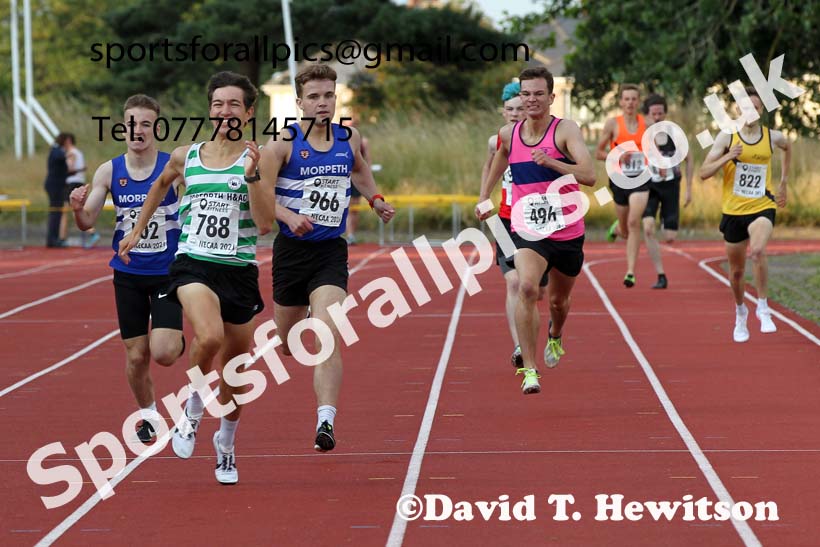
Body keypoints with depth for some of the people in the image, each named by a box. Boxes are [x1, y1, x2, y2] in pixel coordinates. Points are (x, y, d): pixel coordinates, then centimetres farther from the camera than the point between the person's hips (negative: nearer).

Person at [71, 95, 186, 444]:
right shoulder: (109, 172, -2)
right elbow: (87, 223, -1)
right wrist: (78, 209, -23)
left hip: (168, 272, -3)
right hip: (128, 274, 3)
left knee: (163, 353, -16)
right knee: (136, 356, 6)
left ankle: (179, 342, 21)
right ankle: (148, 413, 32)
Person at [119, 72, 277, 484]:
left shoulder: (256, 160, -1)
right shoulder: (185, 157, 6)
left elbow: (266, 223, -12)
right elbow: (161, 183, 29)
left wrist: (252, 174, -21)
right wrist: (138, 229, 32)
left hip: (240, 270, 0)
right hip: (194, 264, 0)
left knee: (234, 369, 11)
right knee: (209, 338, -30)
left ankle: (225, 444, 37)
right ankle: (193, 409, -2)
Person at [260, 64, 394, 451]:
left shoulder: (350, 139, 3)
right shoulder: (283, 143, -9)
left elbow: (360, 170, 25)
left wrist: (375, 200, 8)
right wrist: (288, 216, -29)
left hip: (331, 250, 1)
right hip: (291, 249, -1)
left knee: (327, 338, -18)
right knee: (287, 343, 14)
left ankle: (326, 420, -24)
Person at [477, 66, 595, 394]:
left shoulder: (565, 130, -11)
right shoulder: (508, 134, 1)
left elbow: (589, 175, -24)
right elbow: (496, 163, 25)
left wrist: (550, 162, -34)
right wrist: (483, 198, 19)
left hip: (567, 233, 0)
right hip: (527, 230, 1)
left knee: (559, 300, 18)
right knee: (526, 287, -26)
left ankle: (555, 336, 56)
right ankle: (529, 370, -24)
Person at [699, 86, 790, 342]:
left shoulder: (773, 137, -1)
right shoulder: (727, 137, -6)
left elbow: (788, 147, 25)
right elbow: (704, 173, -10)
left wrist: (783, 183, 23)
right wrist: (728, 157, -25)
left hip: (762, 208, -1)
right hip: (733, 209, 1)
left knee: (758, 251, -31)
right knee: (737, 270, 12)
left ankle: (763, 307, -16)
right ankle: (740, 312, 40)